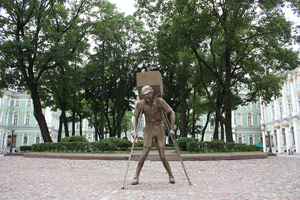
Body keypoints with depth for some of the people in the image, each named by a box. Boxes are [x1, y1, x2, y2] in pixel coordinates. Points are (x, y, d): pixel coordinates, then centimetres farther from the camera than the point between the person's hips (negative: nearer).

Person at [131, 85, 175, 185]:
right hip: (148, 129, 1)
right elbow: (136, 117, 3)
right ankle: (136, 177, 1)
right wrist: (135, 131, -10)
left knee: (162, 156, -3)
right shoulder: (140, 104, -10)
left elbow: (171, 113, -9)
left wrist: (171, 129, -13)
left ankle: (171, 175, 18)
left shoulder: (159, 101, -15)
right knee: (144, 154, -10)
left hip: (160, 129, -1)